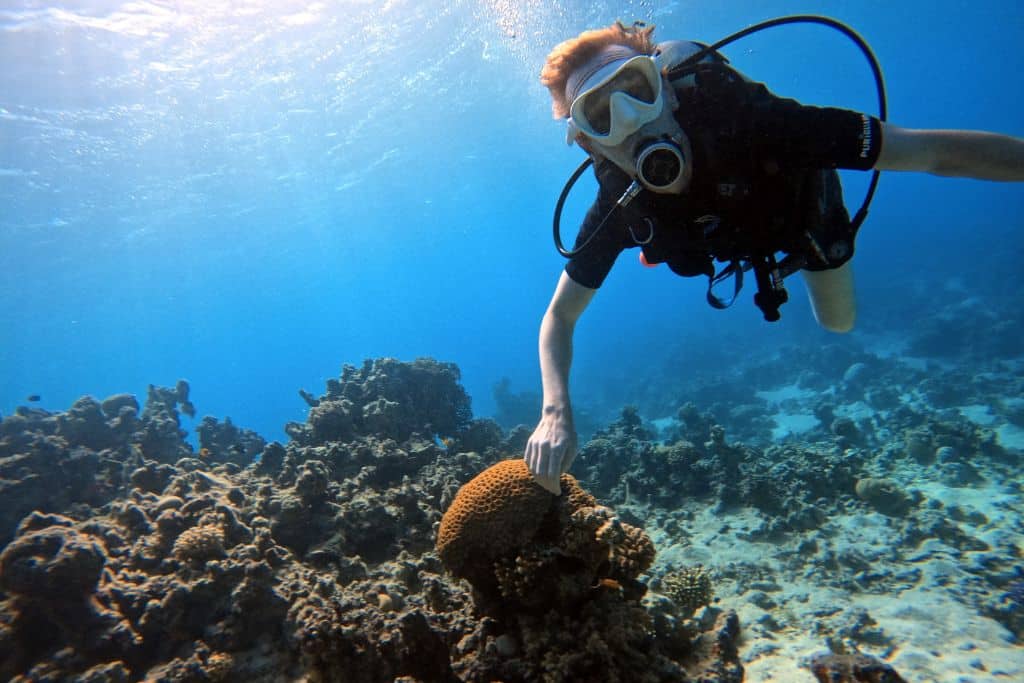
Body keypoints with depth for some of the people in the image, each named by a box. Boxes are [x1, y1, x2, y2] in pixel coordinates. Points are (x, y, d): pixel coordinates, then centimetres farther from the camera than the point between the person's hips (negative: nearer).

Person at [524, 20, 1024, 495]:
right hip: (742, 218, 2)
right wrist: (556, 412, -43)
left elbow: (933, 152, -43)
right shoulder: (619, 209, -37)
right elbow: (560, 317, -28)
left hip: (803, 191, -2)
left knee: (839, 323, 18)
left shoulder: (744, 123, -47)